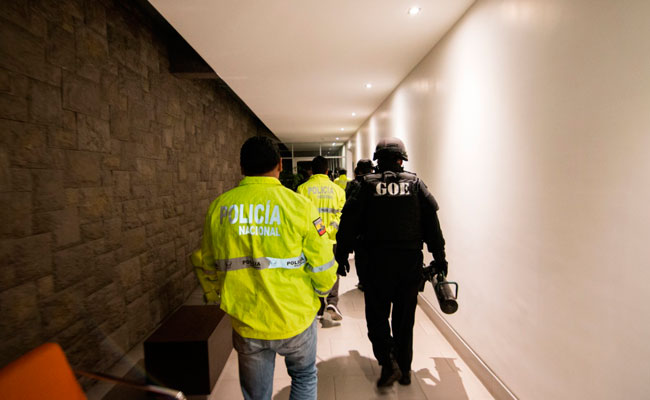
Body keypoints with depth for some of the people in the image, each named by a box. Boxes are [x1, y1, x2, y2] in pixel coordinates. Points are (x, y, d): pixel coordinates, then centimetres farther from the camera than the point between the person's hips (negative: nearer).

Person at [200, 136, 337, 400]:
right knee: (304, 377, 26)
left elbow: (208, 266, 7)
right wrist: (318, 293, 10)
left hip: (245, 323, 2)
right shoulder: (299, 205, -15)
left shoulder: (218, 207, -5)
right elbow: (323, 269, -11)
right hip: (295, 320, -2)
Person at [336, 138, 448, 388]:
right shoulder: (414, 183, 4)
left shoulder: (367, 184, -1)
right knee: (405, 317, 15)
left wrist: (342, 255, 4)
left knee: (377, 315, 11)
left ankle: (389, 363, -2)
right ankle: (404, 369, 24)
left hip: (378, 261, -2)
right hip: (411, 261, 3)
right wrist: (439, 257, 8)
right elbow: (432, 222, 2)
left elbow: (350, 222, -4)